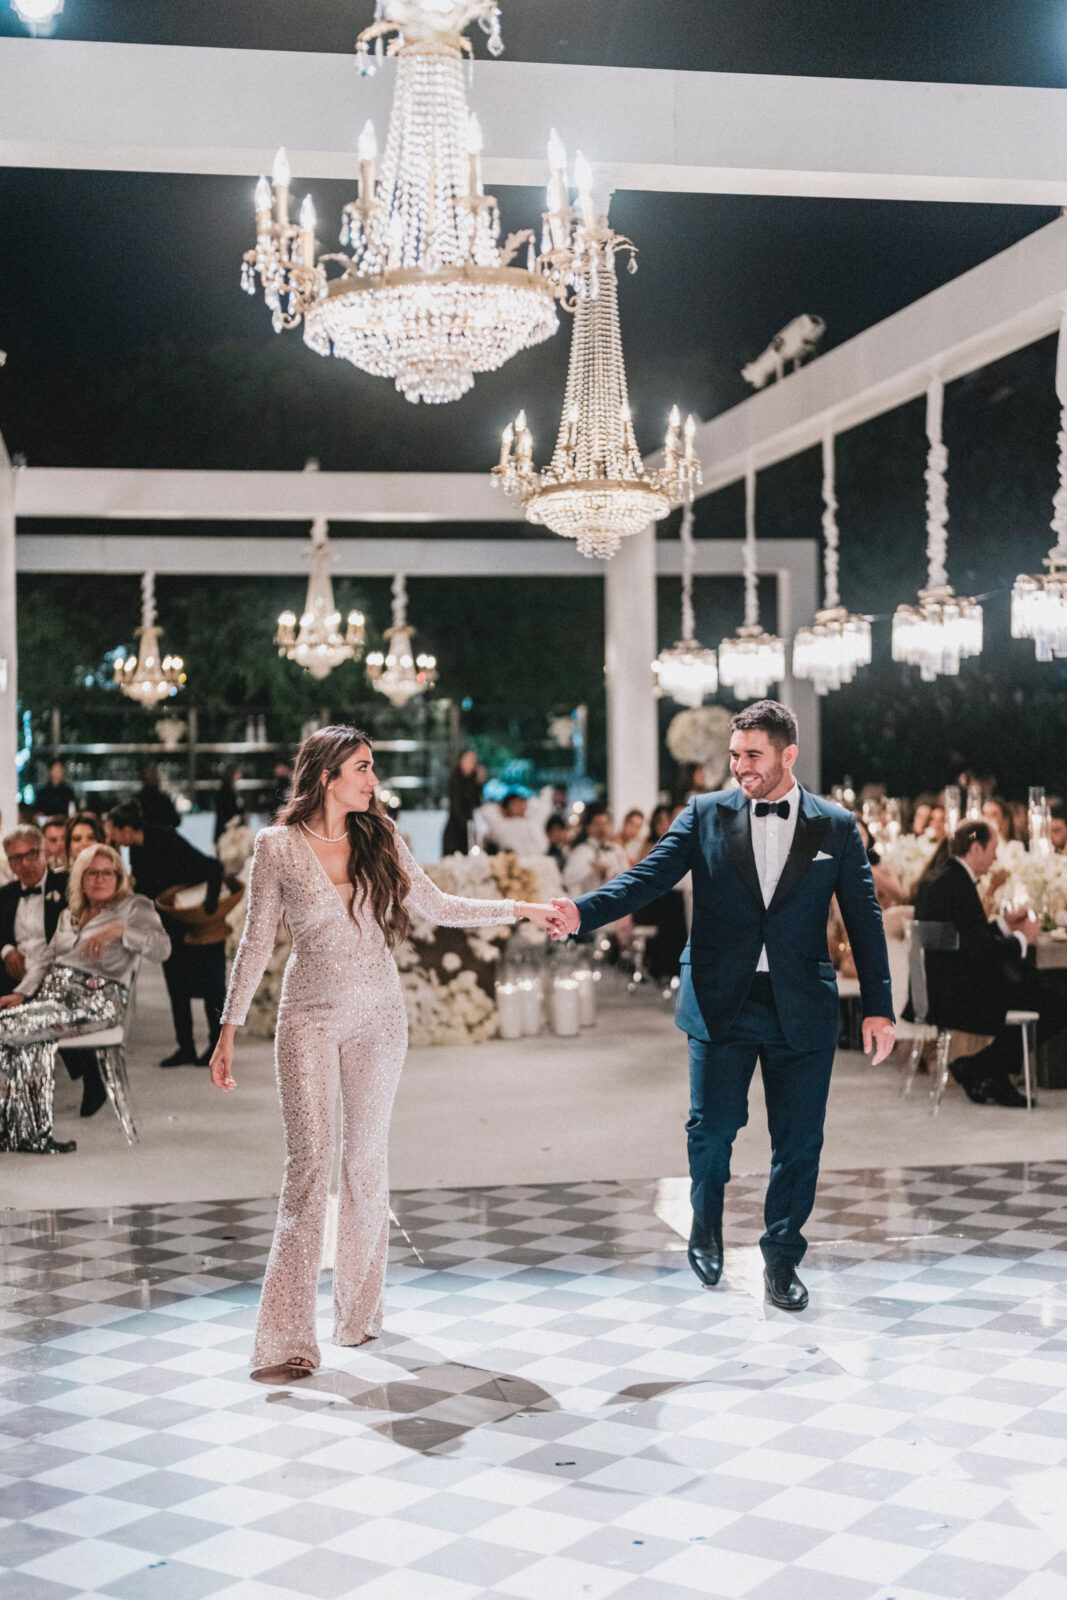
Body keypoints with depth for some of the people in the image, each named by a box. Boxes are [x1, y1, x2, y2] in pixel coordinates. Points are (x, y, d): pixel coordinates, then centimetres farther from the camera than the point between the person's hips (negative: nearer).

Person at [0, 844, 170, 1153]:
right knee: (35, 1044, -29)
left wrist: (120, 930, -21)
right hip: (54, 988, 6)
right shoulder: (74, 915, 27)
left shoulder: (135, 906, 9)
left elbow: (161, 947, -9)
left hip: (97, 998, -6)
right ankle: (36, 1135, -22)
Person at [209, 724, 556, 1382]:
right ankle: (288, 1339, -11)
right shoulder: (278, 846, -3)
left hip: (379, 1015, 3)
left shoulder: (381, 839, 5)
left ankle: (360, 1313, 23)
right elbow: (257, 942, 1)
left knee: (367, 1161, 8)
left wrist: (519, 909, 5)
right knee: (310, 1161, -12)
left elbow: (439, 906, 12)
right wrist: (229, 1029, -1)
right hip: (311, 1015, -3)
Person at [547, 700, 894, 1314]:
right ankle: (707, 1222, 29)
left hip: (802, 1009, 1)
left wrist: (880, 1007, 2)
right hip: (722, 1003, 0)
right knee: (713, 1124, -2)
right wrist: (584, 912, -22)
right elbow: (649, 877, -5)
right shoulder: (706, 814, 4)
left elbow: (864, 918, 6)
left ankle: (782, 1257, 23)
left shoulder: (837, 827, 4)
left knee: (799, 1140, 4)